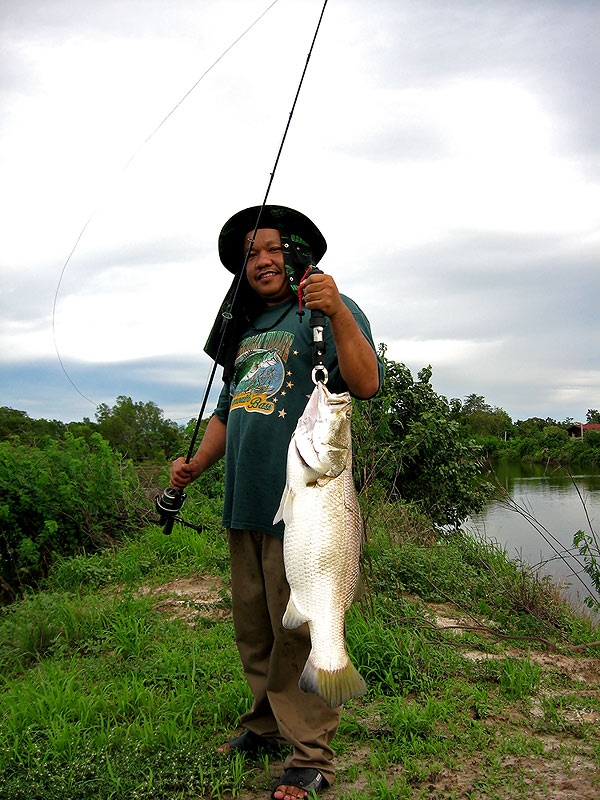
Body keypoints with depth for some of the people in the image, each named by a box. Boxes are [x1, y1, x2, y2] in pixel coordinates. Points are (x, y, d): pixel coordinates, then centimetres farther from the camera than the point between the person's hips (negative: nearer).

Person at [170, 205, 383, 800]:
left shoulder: (329, 309, -1)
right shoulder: (247, 329, 21)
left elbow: (366, 384, -17)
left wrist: (337, 315, -28)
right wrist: (196, 463, 15)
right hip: (244, 502, 8)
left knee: (300, 634, -2)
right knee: (253, 629, 16)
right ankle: (268, 723, 34)